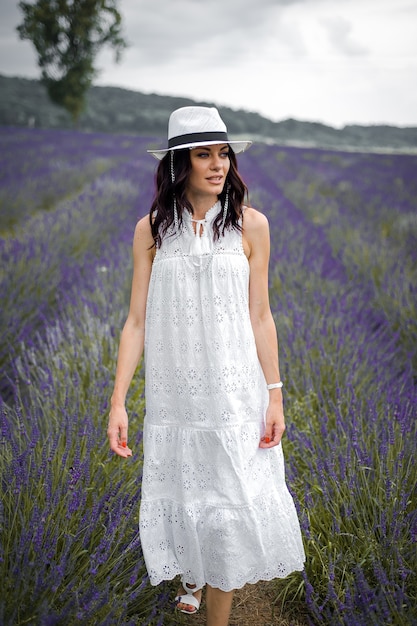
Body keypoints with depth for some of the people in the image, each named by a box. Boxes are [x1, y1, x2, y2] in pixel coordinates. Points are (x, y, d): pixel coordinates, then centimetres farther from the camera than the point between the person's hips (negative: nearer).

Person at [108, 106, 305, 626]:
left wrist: (275, 395, -3)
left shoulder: (250, 225, -2)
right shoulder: (151, 230, 0)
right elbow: (137, 321, 0)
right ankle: (192, 573, 48)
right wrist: (117, 402, -6)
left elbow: (260, 317, 1)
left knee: (229, 508, 1)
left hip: (235, 392, -1)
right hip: (174, 394, 1)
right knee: (183, 501, 15)